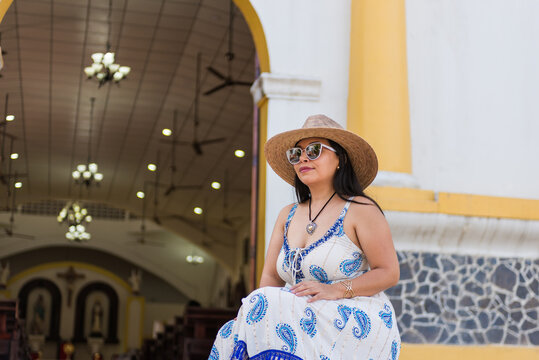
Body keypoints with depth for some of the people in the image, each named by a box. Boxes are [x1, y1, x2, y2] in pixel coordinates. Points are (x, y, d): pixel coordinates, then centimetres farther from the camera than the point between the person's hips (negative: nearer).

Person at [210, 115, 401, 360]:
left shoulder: (360, 210, -1)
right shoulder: (287, 216, 16)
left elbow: (389, 273, -4)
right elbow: (271, 277, 12)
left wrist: (337, 289, -18)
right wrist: (254, 308, -10)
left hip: (356, 322, -5)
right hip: (306, 318, 5)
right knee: (232, 335, -23)